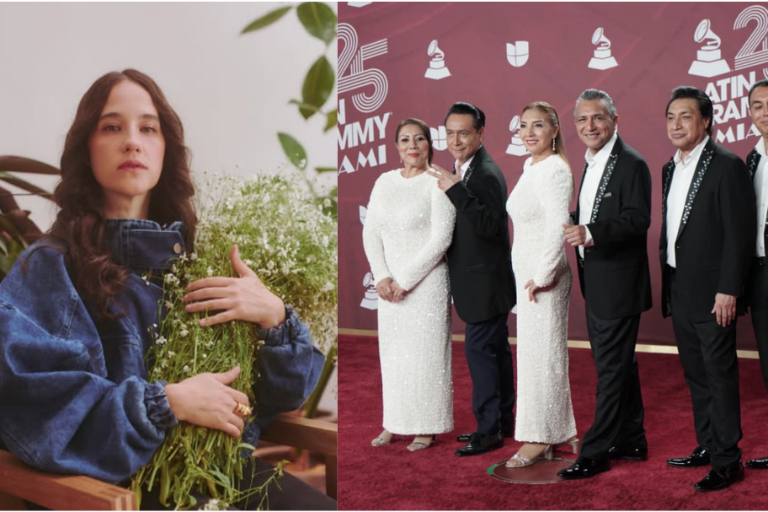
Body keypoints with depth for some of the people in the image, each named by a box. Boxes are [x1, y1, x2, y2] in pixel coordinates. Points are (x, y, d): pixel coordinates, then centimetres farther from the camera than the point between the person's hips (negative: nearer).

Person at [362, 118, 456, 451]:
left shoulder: (437, 183, -8)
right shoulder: (384, 182, 9)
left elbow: (441, 239, -14)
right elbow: (370, 232, 7)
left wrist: (405, 281, -14)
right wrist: (382, 277, -6)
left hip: (426, 283, -5)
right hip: (390, 285, 5)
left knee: (424, 352, 0)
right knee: (391, 352, 9)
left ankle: (426, 427, 11)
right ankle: (394, 423, 20)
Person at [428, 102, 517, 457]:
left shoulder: (486, 175, -19)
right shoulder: (464, 170, 10)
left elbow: (490, 225, -29)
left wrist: (455, 191, -32)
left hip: (485, 280, -10)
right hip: (481, 279, 10)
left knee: (479, 349, -6)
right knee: (495, 348, 16)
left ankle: (489, 429, 3)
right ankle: (503, 420, 27)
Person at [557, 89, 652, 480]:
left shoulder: (631, 164, -13)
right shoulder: (590, 164, 15)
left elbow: (638, 219, -22)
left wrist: (591, 233, -32)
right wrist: (576, 229, 5)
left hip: (618, 283, -9)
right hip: (596, 284, 10)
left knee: (611, 367, -4)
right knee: (618, 364, 16)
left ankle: (596, 452, 1)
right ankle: (631, 440, 27)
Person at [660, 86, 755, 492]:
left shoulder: (727, 166, -12)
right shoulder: (671, 169, 13)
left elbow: (739, 234, -16)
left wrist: (728, 290, -19)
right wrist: (668, 286, 14)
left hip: (712, 294, -8)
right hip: (679, 292, 8)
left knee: (720, 376, -2)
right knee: (695, 375, 15)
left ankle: (727, 461, 6)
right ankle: (707, 446, 27)